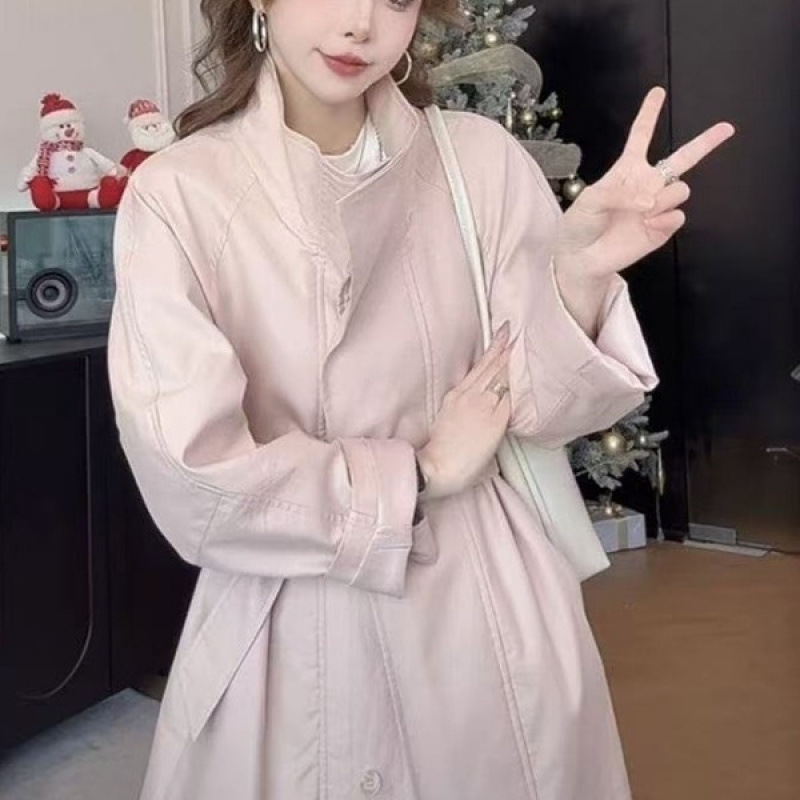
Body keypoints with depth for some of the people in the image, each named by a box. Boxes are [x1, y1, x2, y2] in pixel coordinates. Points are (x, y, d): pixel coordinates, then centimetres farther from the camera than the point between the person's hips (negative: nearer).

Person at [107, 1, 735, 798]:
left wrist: (581, 273, -23)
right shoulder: (177, 193, -11)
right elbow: (193, 479, -16)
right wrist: (418, 472, -9)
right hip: (291, 634, -2)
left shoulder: (481, 158, -4)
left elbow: (539, 404, -5)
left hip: (487, 607, 2)